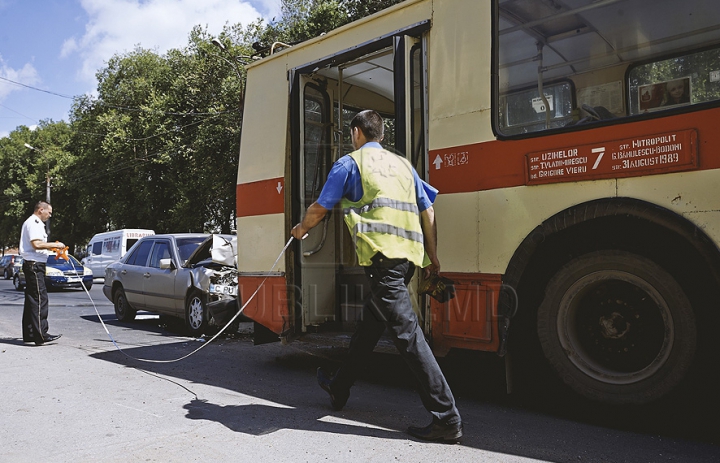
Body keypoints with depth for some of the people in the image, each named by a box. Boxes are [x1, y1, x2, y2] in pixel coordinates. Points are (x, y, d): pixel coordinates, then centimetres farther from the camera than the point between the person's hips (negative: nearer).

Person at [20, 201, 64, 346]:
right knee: (40, 298, -13)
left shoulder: (35, 223, 23)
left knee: (32, 300, 12)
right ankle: (41, 335, -15)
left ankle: (29, 334, 18)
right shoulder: (33, 223, -10)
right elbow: (36, 244, -22)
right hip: (34, 264, -11)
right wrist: (54, 245, -13)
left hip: (34, 265, 11)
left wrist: (51, 247, 15)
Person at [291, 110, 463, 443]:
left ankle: (446, 418, -9)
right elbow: (428, 212, 17)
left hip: (381, 254, -8)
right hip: (408, 254, 8)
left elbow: (320, 208, 11)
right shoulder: (401, 164, 23)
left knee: (406, 331, -9)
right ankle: (339, 389, 37)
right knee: (370, 322, 19)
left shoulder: (350, 163, 6)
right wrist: (433, 257, 21)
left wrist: (301, 229, 31)